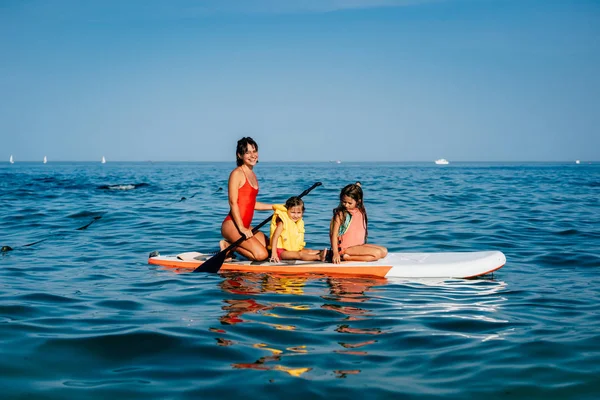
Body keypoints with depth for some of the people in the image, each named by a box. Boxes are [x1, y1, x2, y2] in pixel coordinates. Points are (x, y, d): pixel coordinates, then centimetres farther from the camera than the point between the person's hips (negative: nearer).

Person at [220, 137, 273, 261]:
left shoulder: (253, 175, 17)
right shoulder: (237, 173, -10)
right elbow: (233, 203, -16)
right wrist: (241, 228, -22)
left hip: (245, 226, 9)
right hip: (232, 225, -9)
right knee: (261, 254, -20)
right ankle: (227, 245, -2)